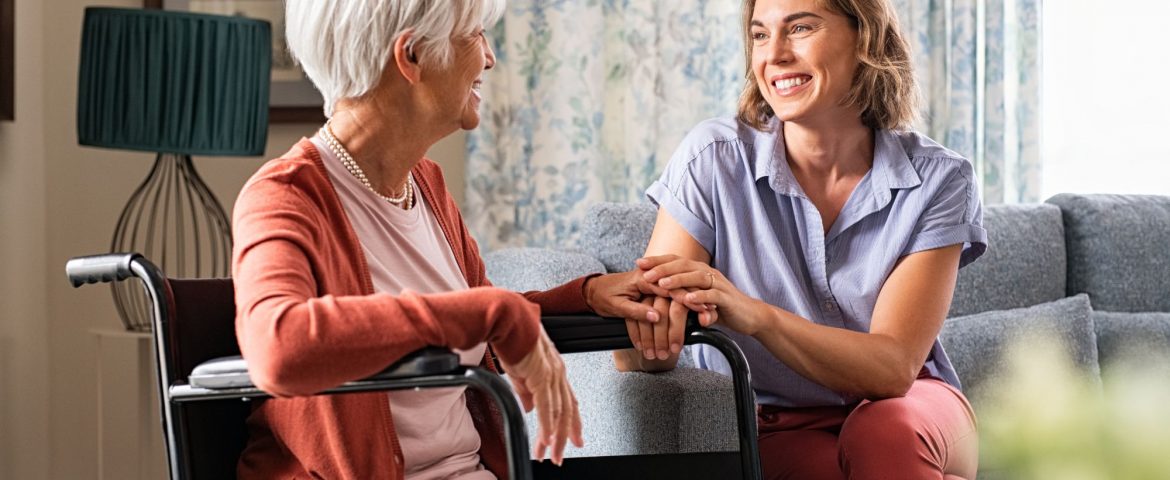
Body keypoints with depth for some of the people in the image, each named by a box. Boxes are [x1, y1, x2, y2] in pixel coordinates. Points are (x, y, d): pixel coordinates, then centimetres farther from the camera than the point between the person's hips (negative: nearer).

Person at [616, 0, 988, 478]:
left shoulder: (935, 180, -9)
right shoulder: (714, 159, -10)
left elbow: (894, 367, -21)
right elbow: (633, 358, -15)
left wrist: (755, 314, -38)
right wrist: (658, 315, -42)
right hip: (773, 430, 0)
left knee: (885, 432, -35)